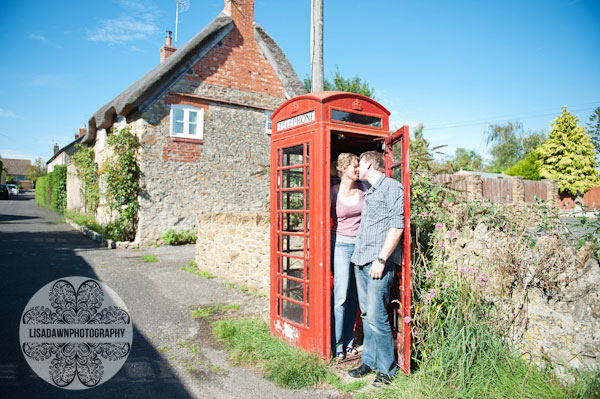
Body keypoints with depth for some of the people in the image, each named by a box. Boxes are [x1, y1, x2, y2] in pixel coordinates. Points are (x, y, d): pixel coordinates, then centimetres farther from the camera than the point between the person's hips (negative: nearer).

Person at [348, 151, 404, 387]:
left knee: (376, 316, -9)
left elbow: (397, 226, -13)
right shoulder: (369, 193, 22)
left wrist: (381, 260, -17)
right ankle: (369, 361, 22)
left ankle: (386, 369, 4)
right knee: (366, 314, 11)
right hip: (361, 260, 8)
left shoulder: (392, 187, -5)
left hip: (379, 261, -8)